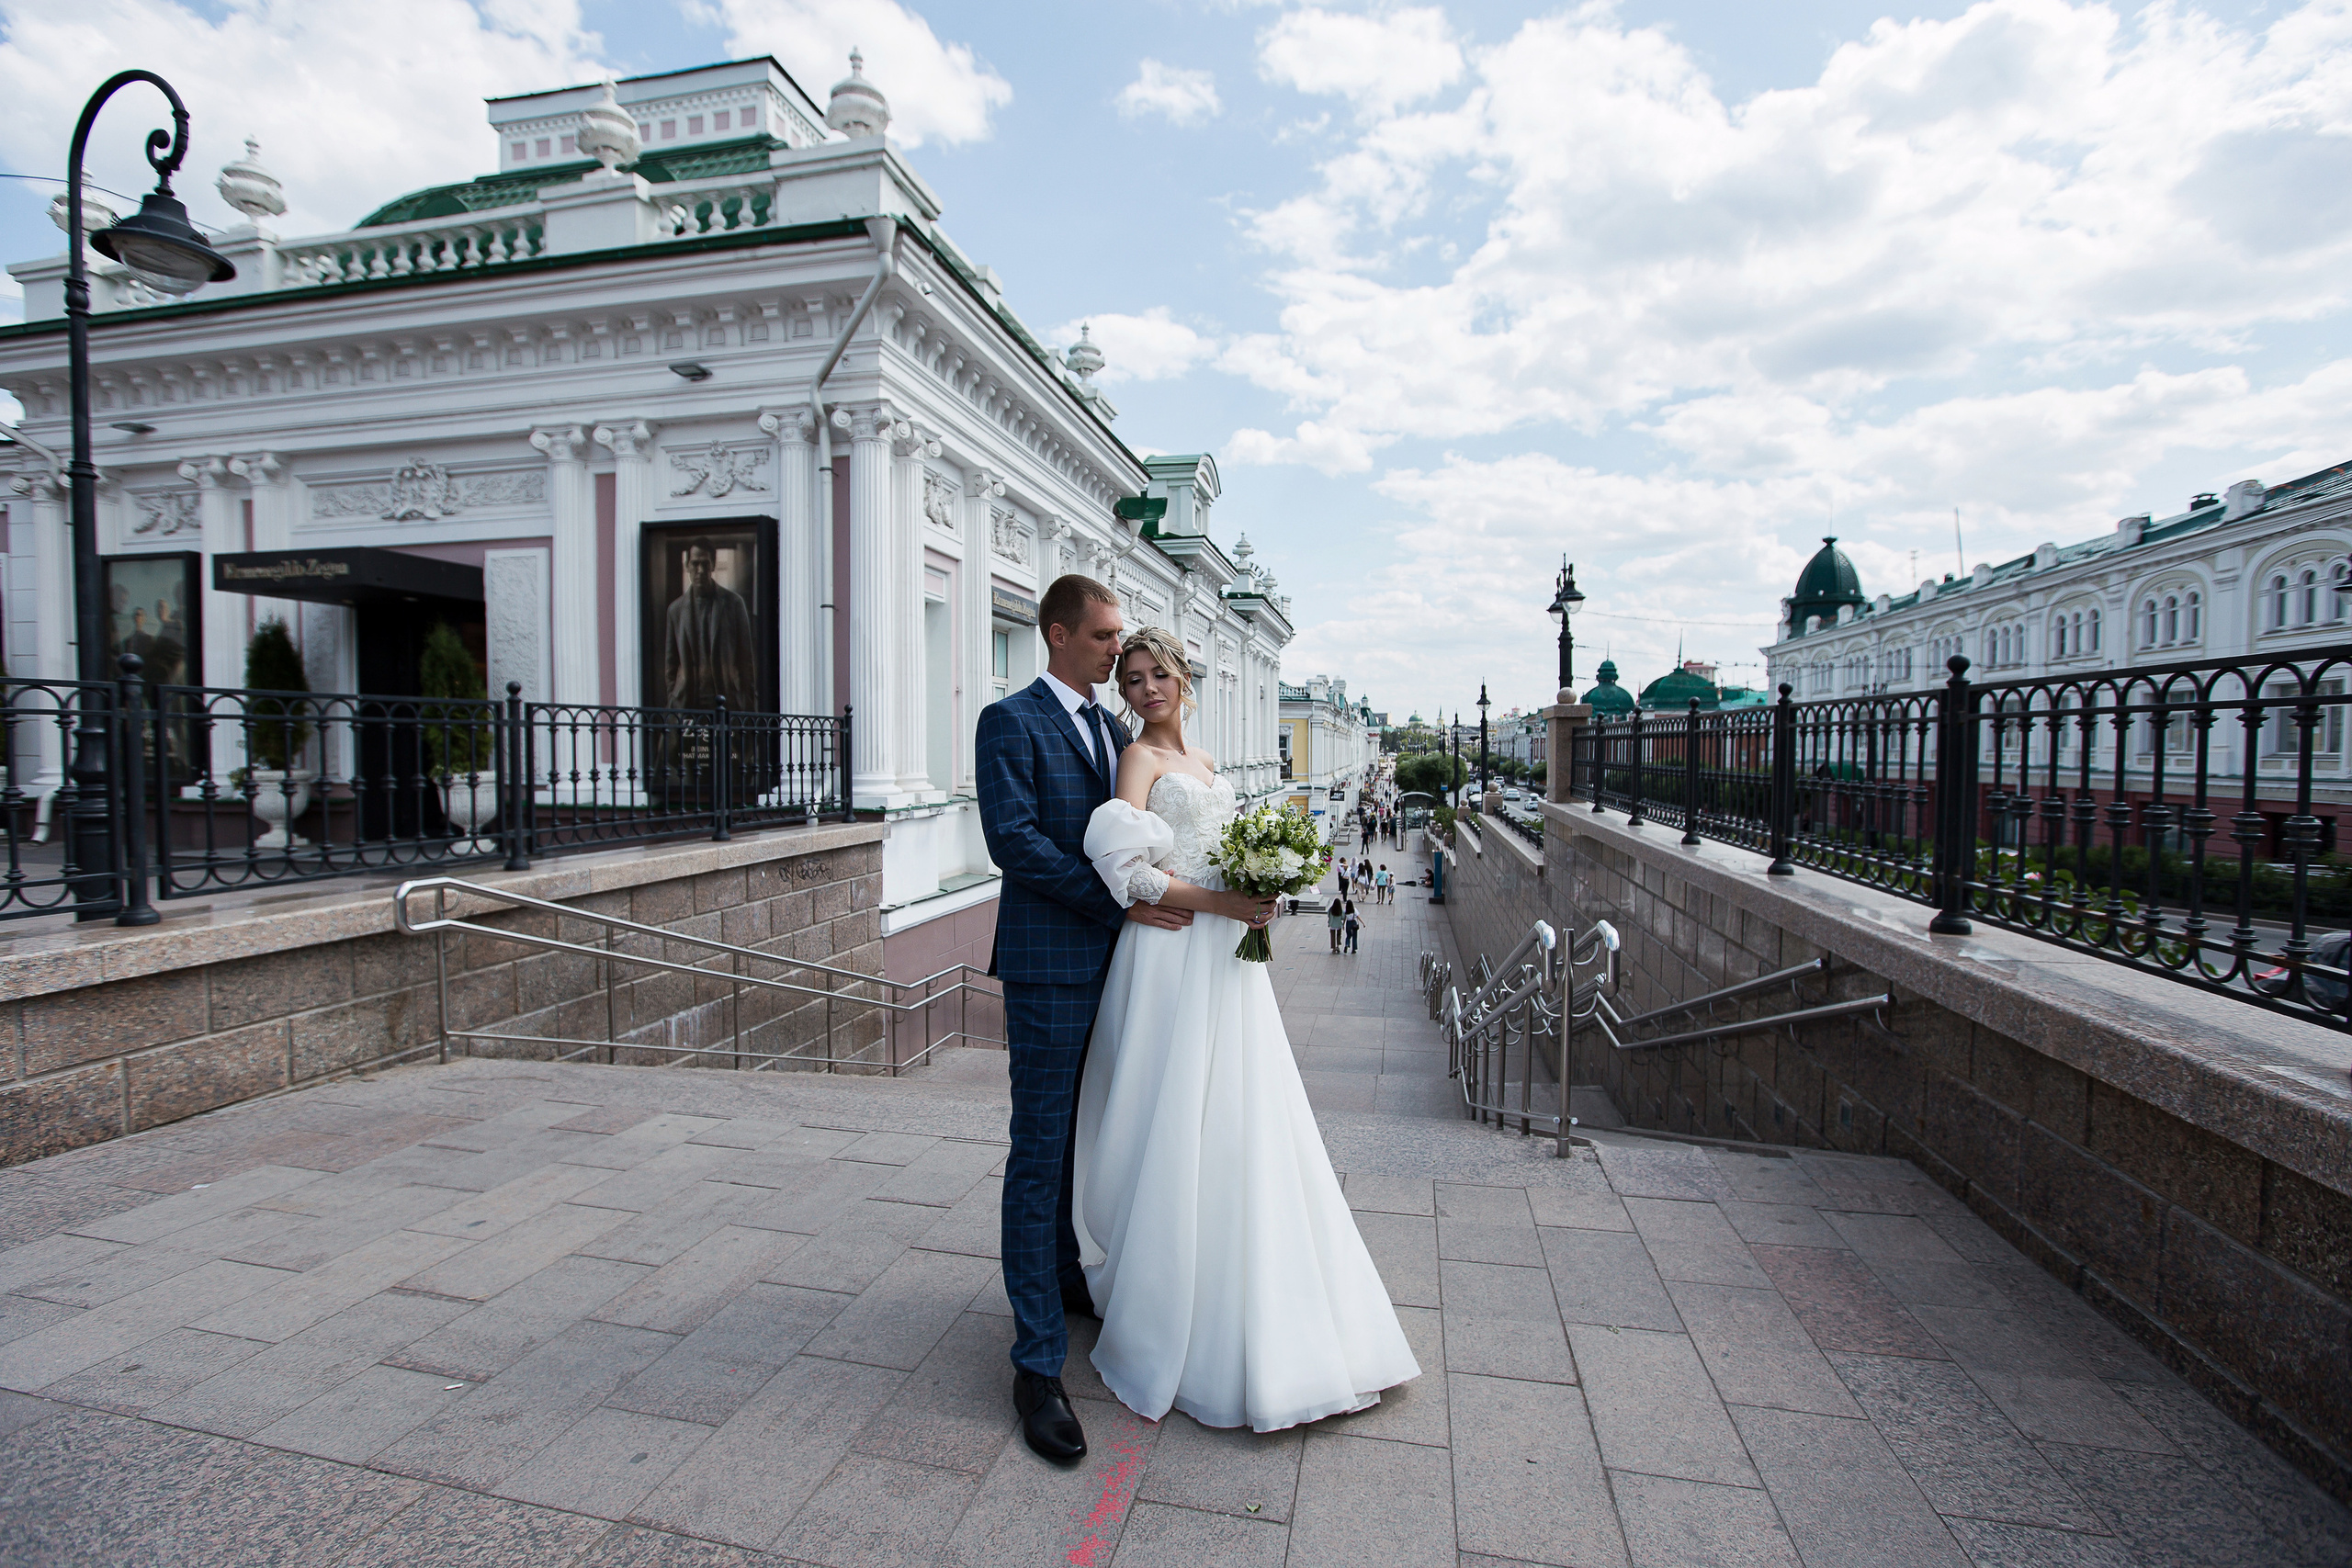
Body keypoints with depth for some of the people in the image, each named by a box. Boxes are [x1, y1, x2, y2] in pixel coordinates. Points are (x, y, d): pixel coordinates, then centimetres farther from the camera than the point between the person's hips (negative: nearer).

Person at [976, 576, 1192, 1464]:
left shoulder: (1112, 731, 16)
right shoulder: (1012, 721, -8)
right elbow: (1013, 838, -19)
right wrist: (1119, 901, -20)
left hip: (1112, 962, 8)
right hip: (1049, 966, -7)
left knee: (1085, 1140, 20)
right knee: (1041, 1154, -2)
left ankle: (1070, 1279, 39)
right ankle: (1038, 1364, 7)